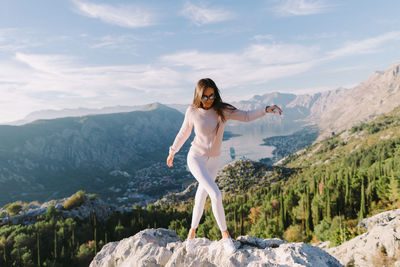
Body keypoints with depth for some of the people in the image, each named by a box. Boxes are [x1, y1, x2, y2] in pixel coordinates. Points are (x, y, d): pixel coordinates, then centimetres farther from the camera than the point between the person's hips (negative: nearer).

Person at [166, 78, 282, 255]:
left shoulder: (222, 110, -8)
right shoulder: (192, 112, -11)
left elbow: (246, 116, -2)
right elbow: (183, 133, 3)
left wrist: (266, 109, -16)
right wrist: (172, 152, 13)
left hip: (213, 161, 3)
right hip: (195, 158, -3)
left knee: (202, 196, 14)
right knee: (216, 194, -18)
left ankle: (192, 233, 34)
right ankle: (225, 235, 0)